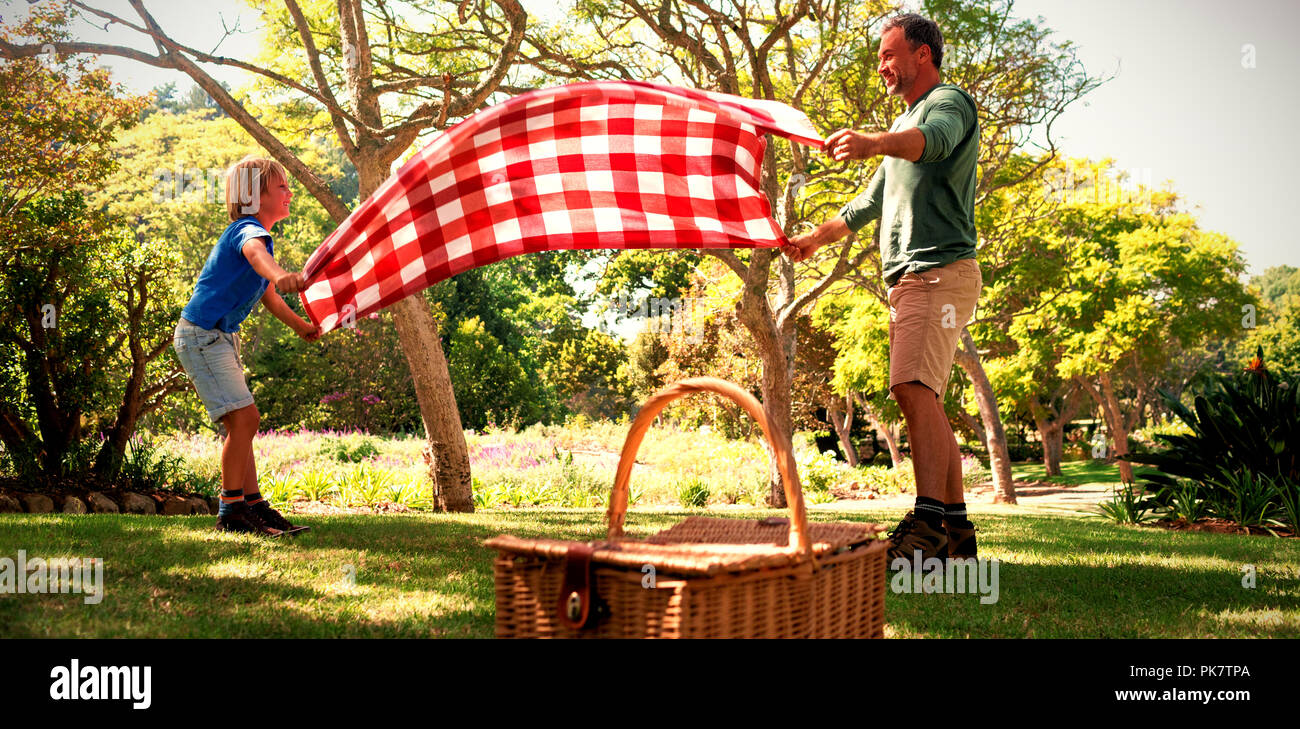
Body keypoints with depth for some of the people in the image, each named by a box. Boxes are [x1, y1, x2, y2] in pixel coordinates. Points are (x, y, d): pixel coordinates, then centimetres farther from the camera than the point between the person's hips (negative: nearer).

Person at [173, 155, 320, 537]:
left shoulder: (261, 235, 17)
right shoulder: (248, 230, -15)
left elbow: (268, 295, 31)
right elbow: (255, 253, -43)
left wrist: (301, 326, 39)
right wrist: (280, 274, -65)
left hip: (221, 338, 11)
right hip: (201, 335, -11)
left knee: (240, 422, 10)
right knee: (244, 416, -16)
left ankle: (254, 506, 15)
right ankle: (231, 512, -10)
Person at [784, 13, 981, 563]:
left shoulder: (950, 101, -1)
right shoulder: (904, 125, 29)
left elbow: (932, 140, -28)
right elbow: (871, 203, 37)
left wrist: (873, 143, -47)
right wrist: (815, 238, 34)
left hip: (941, 272, -10)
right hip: (908, 279, 10)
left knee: (914, 387, -24)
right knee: (922, 398, 6)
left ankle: (928, 520, -31)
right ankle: (956, 528, 9)